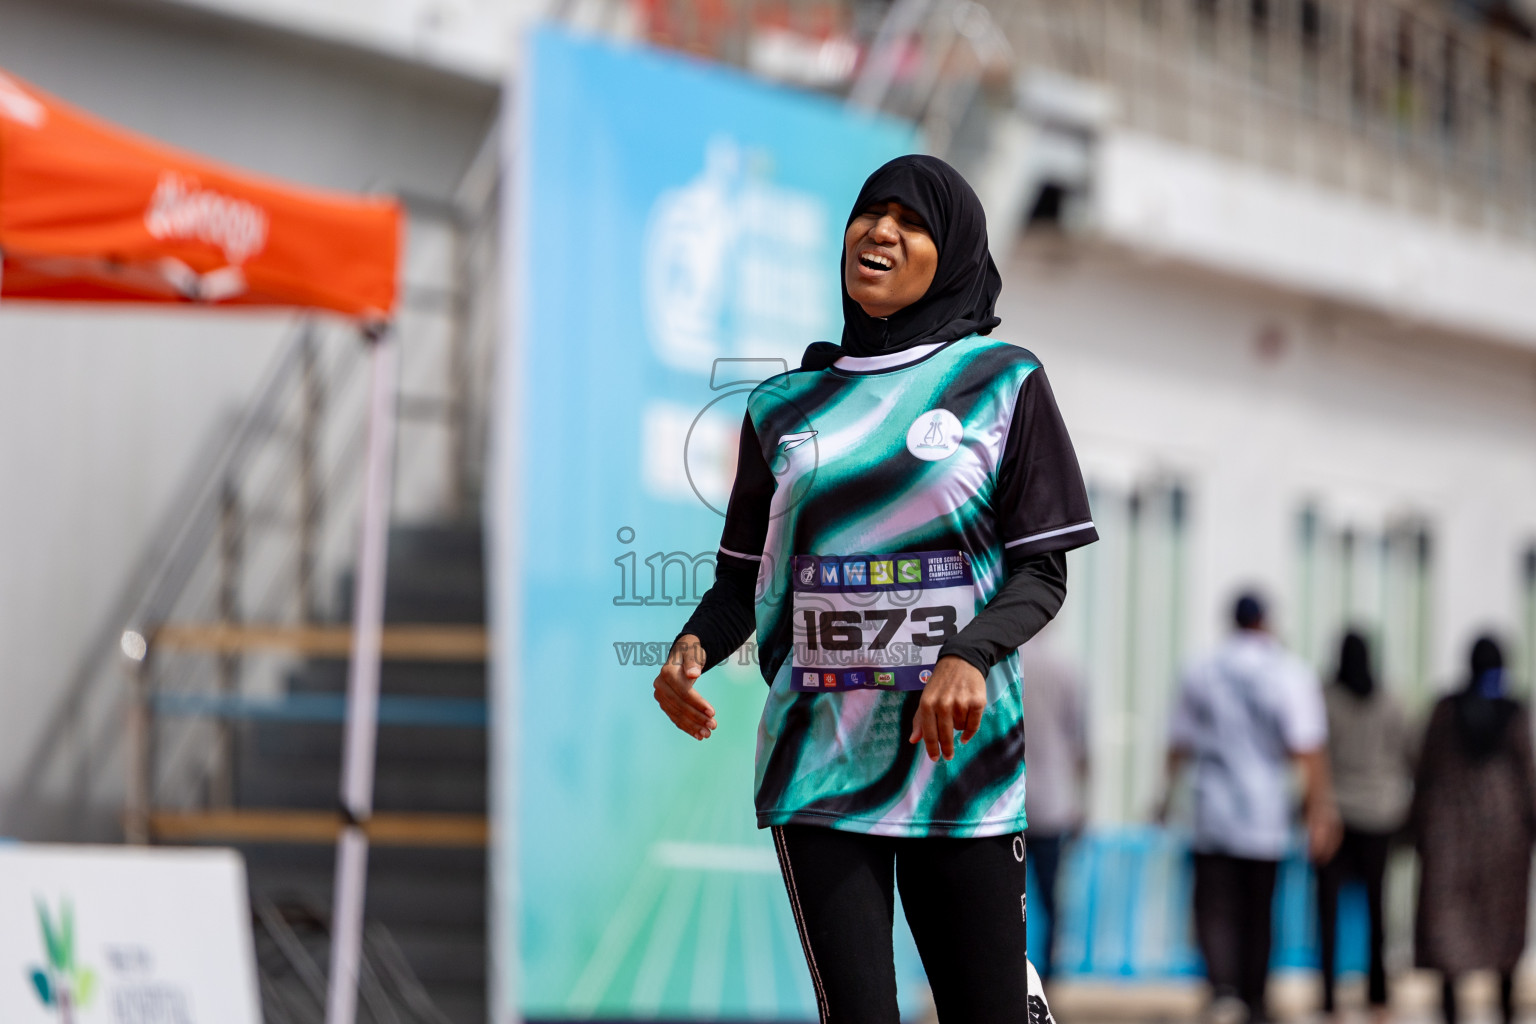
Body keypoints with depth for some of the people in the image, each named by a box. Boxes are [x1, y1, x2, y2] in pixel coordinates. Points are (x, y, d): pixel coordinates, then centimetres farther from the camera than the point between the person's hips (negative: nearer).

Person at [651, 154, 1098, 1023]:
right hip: (819, 757, 2)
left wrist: (972, 656, -18)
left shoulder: (1003, 382, 5)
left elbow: (1043, 572, 1)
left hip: (959, 754, -2)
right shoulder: (784, 405, 13)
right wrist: (694, 647, -7)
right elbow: (742, 576, 15)